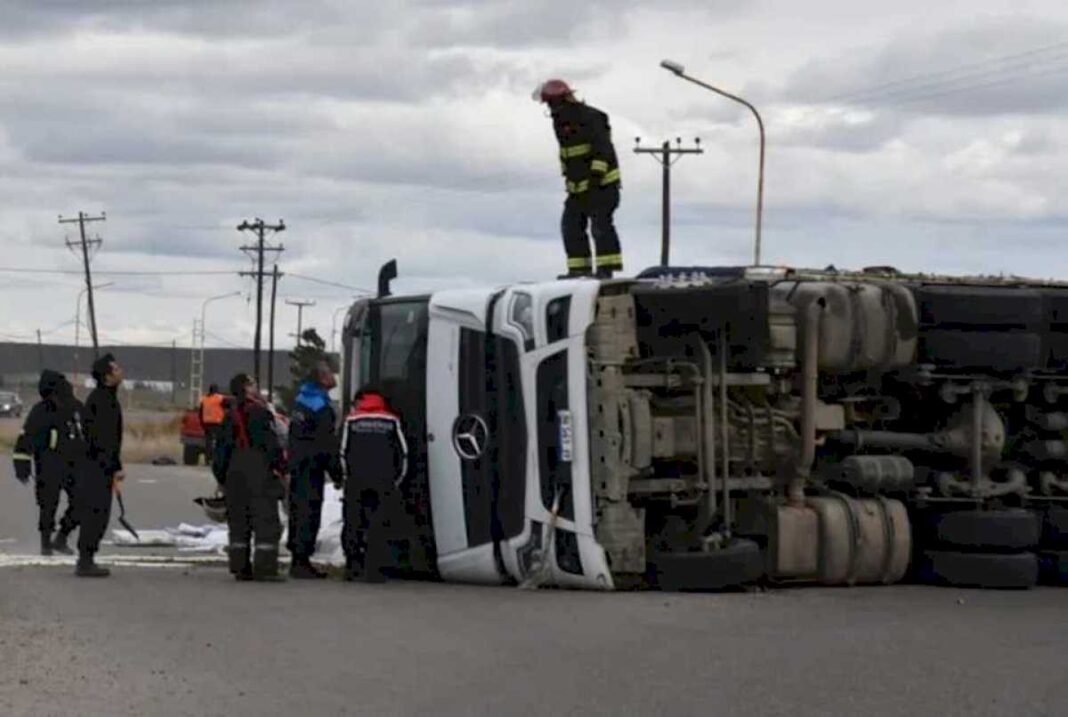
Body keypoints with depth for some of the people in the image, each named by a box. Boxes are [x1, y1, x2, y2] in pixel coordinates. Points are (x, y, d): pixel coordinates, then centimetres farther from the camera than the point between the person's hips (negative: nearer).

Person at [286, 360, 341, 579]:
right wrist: (337, 474, -9)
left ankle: (298, 559, 20)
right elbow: (327, 445, -16)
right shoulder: (321, 407, -16)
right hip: (312, 468, -9)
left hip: (296, 465, 9)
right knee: (309, 514, -6)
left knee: (297, 512, 14)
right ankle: (301, 562, -7)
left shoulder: (301, 397, 12)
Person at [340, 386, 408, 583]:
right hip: (384, 482, 0)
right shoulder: (391, 421, 10)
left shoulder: (351, 421, 8)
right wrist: (396, 480, 18)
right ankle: (373, 571, -6)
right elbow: (403, 454, 9)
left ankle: (353, 567, 6)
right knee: (379, 526, 1)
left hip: (356, 481, 0)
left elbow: (343, 453, 7)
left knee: (353, 524, 9)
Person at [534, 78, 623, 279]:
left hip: (602, 183, -9)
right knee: (571, 225, 5)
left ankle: (606, 268, -14)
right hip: (578, 187, 9)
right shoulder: (561, 123, 14)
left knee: (600, 224, -14)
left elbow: (603, 148, -22)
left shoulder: (589, 118, -15)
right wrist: (569, 179, 22)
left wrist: (597, 174, -28)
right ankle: (579, 268, 8)